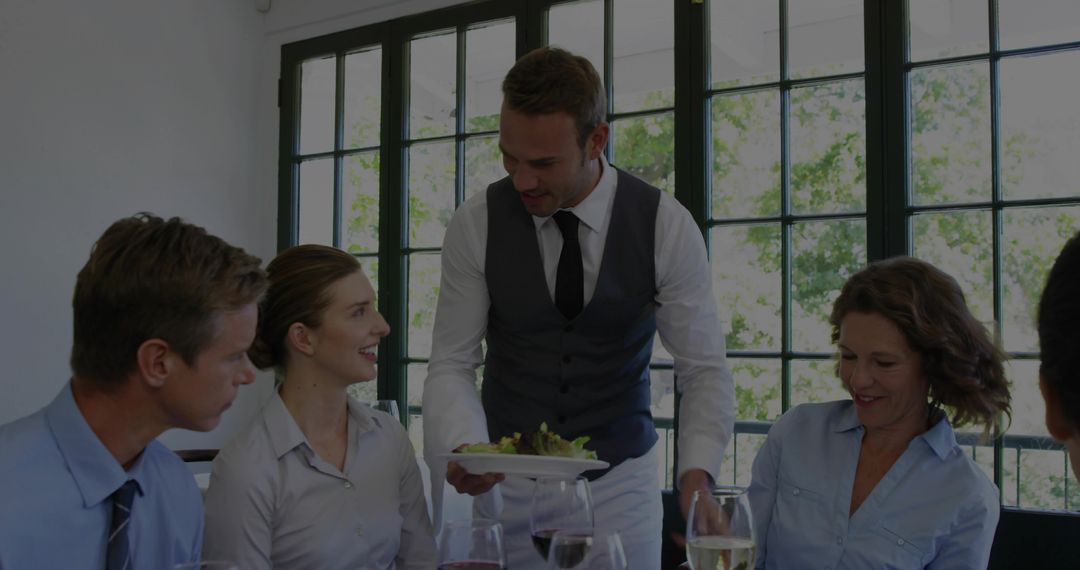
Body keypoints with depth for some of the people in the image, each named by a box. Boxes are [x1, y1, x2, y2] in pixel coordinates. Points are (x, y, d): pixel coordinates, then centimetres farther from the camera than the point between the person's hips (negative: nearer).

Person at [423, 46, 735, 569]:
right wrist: (465, 446, -28)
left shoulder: (666, 226, -13)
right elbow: (452, 365, -8)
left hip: (621, 481, 0)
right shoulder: (477, 224, -12)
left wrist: (698, 474, -26)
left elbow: (704, 369, -9)